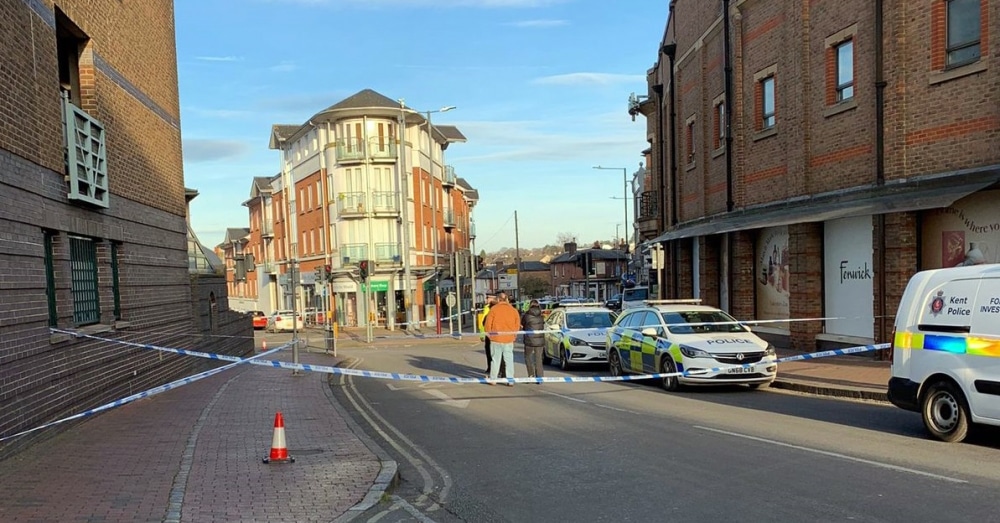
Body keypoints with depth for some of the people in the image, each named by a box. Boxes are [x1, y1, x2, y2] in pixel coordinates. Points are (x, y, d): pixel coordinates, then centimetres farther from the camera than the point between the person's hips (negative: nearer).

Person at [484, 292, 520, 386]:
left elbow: (487, 324, -6)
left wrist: (489, 334, 8)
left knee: (495, 359, 7)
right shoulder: (513, 310, 3)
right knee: (509, 360, 7)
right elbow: (517, 325, 6)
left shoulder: (494, 309, -6)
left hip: (496, 339, -2)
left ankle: (493, 379, 14)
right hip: (509, 340, 2)